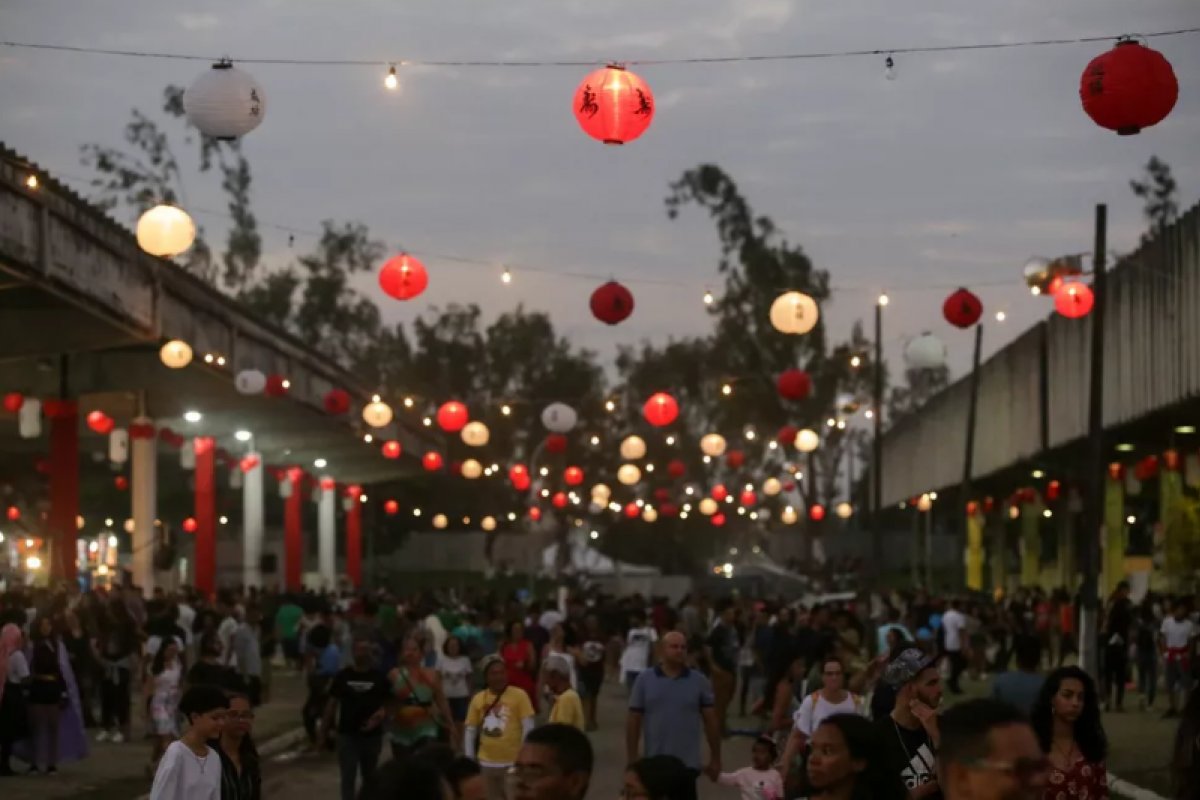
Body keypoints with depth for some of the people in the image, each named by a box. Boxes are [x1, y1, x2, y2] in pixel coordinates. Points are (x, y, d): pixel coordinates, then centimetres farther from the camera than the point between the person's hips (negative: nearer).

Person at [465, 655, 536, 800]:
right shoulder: (478, 699, 5)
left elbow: (528, 727, -8)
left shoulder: (519, 695, -6)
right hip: (486, 763, 4)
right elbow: (470, 731, 9)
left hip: (513, 762, -4)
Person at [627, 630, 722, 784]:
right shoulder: (644, 680, 0)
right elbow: (633, 722, 2)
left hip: (688, 764, -1)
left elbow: (711, 721, 5)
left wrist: (715, 758, 4)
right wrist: (632, 760, -1)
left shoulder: (699, 681, 1)